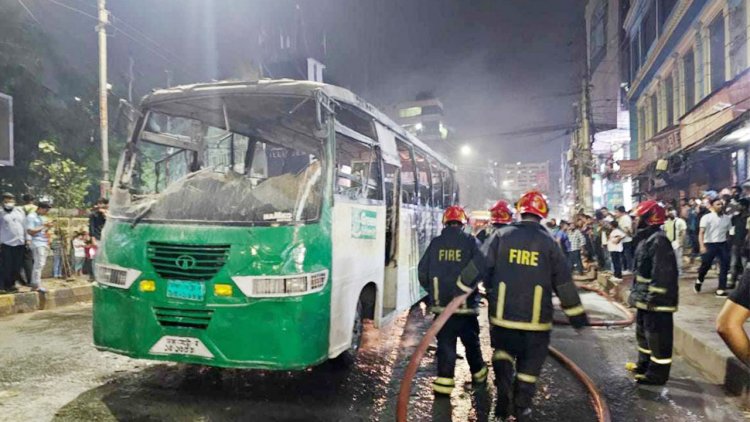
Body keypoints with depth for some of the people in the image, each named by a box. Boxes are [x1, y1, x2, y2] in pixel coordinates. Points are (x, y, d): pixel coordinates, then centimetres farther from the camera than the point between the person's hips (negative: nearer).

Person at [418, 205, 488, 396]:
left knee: (445, 343, 8)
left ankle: (444, 381, 3)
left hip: (441, 304, 1)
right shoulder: (470, 241, -3)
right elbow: (480, 264, -22)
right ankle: (478, 374, 35)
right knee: (471, 341, 17)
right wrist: (464, 283, -13)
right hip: (465, 304, -1)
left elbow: (422, 270, 5)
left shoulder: (435, 243, 4)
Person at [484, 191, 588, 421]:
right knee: (530, 362, 14)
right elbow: (564, 282, 1)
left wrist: (491, 298, 16)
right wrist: (576, 313, 9)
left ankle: (503, 382, -2)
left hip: (503, 313, 1)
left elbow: (487, 271, 0)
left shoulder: (501, 236, -2)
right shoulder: (549, 242, -2)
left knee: (504, 349, 21)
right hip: (536, 316, 0)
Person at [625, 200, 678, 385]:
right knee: (644, 331, 22)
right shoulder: (647, 238, 13)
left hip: (656, 300, -11)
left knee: (658, 335, 0)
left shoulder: (658, 240, -20)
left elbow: (662, 273, -26)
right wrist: (636, 293, 21)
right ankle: (645, 364, 36)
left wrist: (653, 298, -25)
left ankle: (658, 373, 9)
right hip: (645, 298, 11)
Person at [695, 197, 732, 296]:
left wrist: (728, 245, 16)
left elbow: (727, 233, 16)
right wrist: (702, 246, -26)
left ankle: (721, 290, 4)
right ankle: (699, 281, 32)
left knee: (725, 267, -2)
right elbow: (701, 233, -15)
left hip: (723, 244, 4)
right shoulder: (706, 217, -9)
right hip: (709, 244, -4)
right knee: (705, 265, 3)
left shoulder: (727, 218, 6)